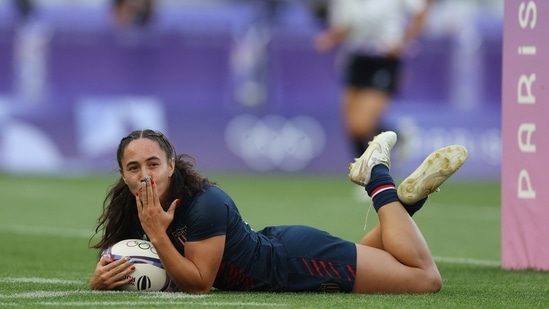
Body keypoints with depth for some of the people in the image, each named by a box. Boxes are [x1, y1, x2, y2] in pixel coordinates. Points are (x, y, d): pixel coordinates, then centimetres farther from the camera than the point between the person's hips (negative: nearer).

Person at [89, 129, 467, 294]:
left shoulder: (205, 205, -31)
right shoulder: (131, 215, -11)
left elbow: (198, 283, -27)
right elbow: (108, 271, -3)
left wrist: (158, 236, -36)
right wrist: (102, 279, -27)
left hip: (298, 258, -7)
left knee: (426, 279, -1)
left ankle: (379, 179, 12)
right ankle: (405, 198, 27)